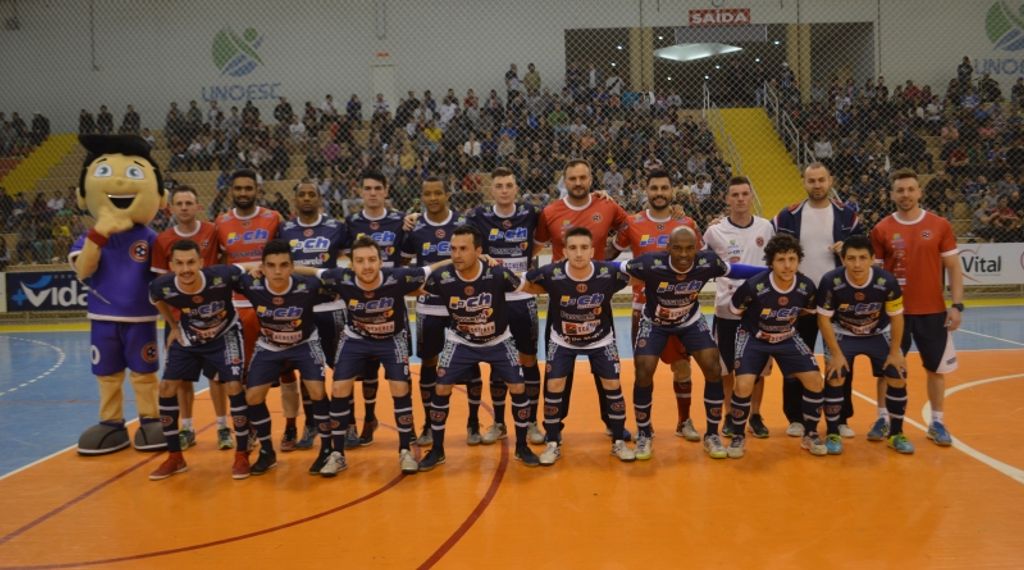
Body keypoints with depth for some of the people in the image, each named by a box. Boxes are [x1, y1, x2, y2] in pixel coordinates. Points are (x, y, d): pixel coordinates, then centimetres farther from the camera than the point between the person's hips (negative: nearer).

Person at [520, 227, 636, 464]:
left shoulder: (610, 273, -27)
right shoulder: (551, 274, -28)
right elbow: (523, 284, -13)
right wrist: (553, 291, -18)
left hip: (601, 339, 0)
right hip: (563, 340, 0)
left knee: (613, 386, 0)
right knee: (553, 387, -5)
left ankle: (618, 442, 19)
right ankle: (553, 444, 12)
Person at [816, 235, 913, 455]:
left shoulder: (887, 282, -27)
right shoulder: (831, 282, -31)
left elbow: (896, 317, -11)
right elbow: (824, 319, -18)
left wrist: (894, 352, -8)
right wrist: (836, 353, -18)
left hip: (878, 333, 2)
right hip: (842, 334, -1)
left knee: (897, 378, -6)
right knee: (834, 378, -15)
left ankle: (896, 434, 13)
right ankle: (832, 434, 0)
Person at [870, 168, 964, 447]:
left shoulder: (940, 226, -1)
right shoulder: (881, 229, -2)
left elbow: (954, 267, 2)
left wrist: (957, 305, -6)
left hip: (933, 311, 1)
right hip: (894, 311, 0)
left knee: (936, 368, 9)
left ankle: (937, 423, 21)